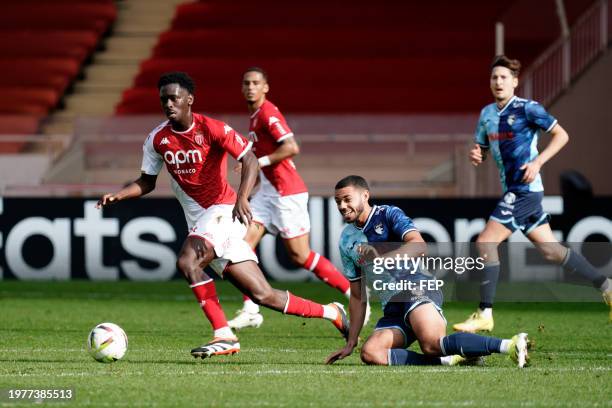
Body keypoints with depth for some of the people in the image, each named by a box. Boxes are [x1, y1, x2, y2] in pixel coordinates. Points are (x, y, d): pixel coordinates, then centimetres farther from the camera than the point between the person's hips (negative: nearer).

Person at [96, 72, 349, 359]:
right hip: (198, 218, 6)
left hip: (223, 210, -6)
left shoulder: (211, 129, -12)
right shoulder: (157, 139, 5)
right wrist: (117, 195, -3)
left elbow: (250, 160, -16)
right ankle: (331, 313, 19)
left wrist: (242, 198, -32)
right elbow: (147, 182, 15)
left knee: (187, 262, -30)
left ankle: (224, 335, -21)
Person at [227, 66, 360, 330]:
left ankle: (356, 296, 3)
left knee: (300, 256, -6)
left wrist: (260, 162, -20)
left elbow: (292, 147, -24)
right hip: (268, 192, 9)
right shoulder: (255, 115, 15)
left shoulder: (267, 113, -14)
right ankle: (250, 311, -6)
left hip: (287, 192, -9)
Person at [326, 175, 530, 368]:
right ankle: (448, 360, -23)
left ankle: (510, 345, -34)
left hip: (415, 288, -7)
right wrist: (351, 343, 19)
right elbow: (357, 296, 24)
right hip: (392, 309, 7)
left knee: (431, 343, -35)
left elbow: (418, 245, -15)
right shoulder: (347, 240, 20)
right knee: (369, 353, -24)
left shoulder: (388, 214, 3)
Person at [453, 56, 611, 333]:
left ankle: (484, 314, -10)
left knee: (486, 243, -14)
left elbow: (561, 135, -8)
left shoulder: (527, 109, -10)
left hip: (525, 189, -8)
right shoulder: (487, 113, 13)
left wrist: (537, 162, -17)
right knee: (551, 250, 11)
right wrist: (476, 155, -2)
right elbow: (482, 149, 22)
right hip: (512, 191, 8)